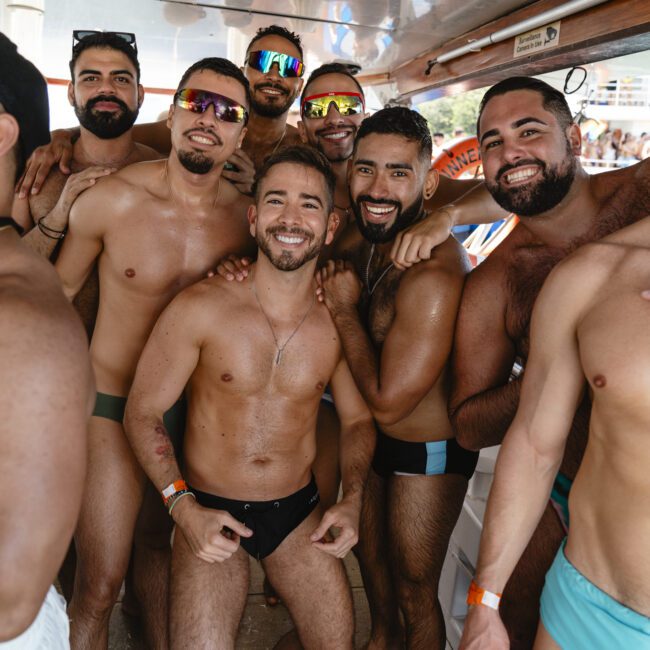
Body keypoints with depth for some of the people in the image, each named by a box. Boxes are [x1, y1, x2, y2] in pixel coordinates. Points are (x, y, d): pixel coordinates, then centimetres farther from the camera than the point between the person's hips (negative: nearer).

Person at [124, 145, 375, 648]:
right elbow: (143, 413, -7)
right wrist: (182, 506, -15)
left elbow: (358, 419, 7)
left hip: (299, 511, 3)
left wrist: (352, 500, -6)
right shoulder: (200, 307, -15)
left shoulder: (340, 319, -7)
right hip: (209, 513, -2)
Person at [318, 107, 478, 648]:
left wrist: (344, 308, -22)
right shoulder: (371, 240, -5)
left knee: (414, 592, 14)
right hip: (376, 440, 9)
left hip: (425, 454, -9)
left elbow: (386, 401, -29)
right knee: (370, 553, 30)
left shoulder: (433, 275, -33)